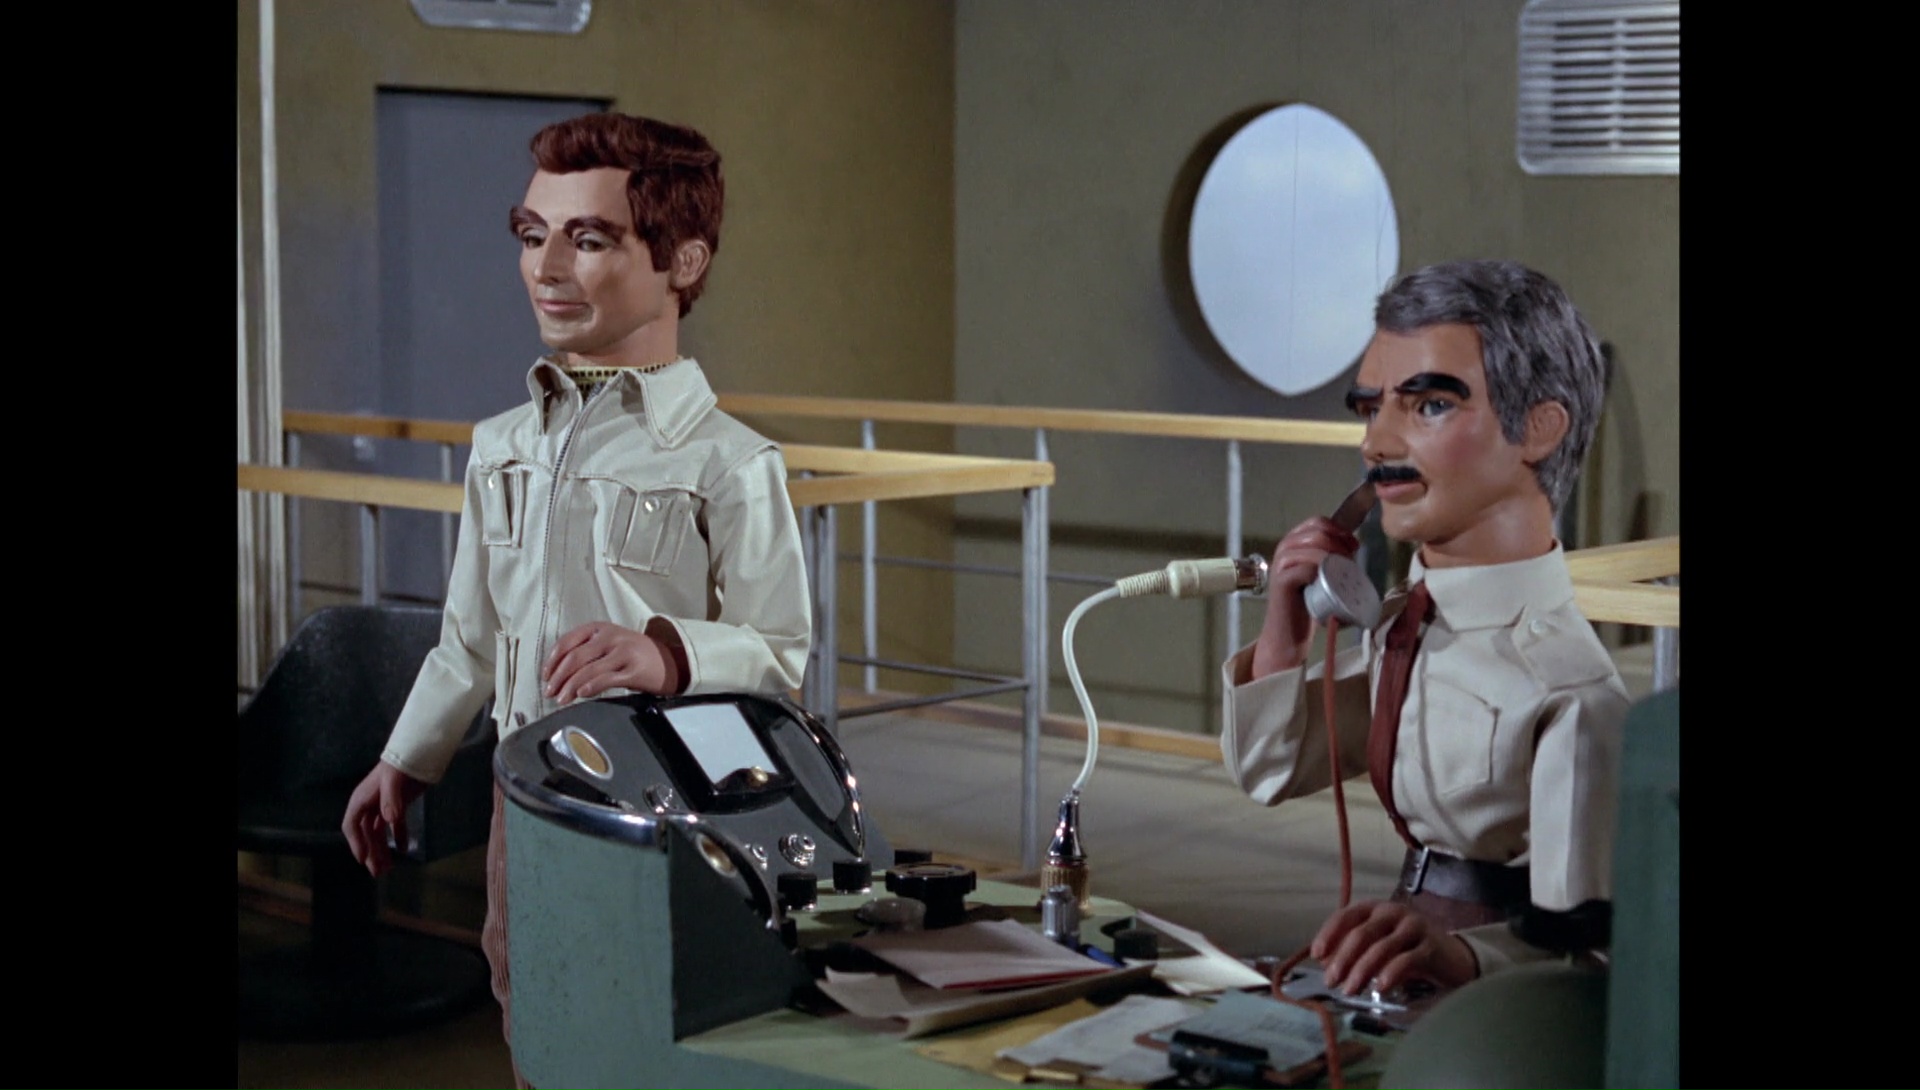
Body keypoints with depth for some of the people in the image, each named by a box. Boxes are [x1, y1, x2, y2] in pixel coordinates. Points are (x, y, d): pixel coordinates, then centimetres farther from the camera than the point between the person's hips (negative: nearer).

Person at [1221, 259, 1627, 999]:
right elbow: (1269, 772, 19)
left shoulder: (1568, 691, -19)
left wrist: (1461, 954, -40)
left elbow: (1589, 941, -21)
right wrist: (1285, 628, 3)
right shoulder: (1402, 626, 7)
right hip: (1400, 993, 7)